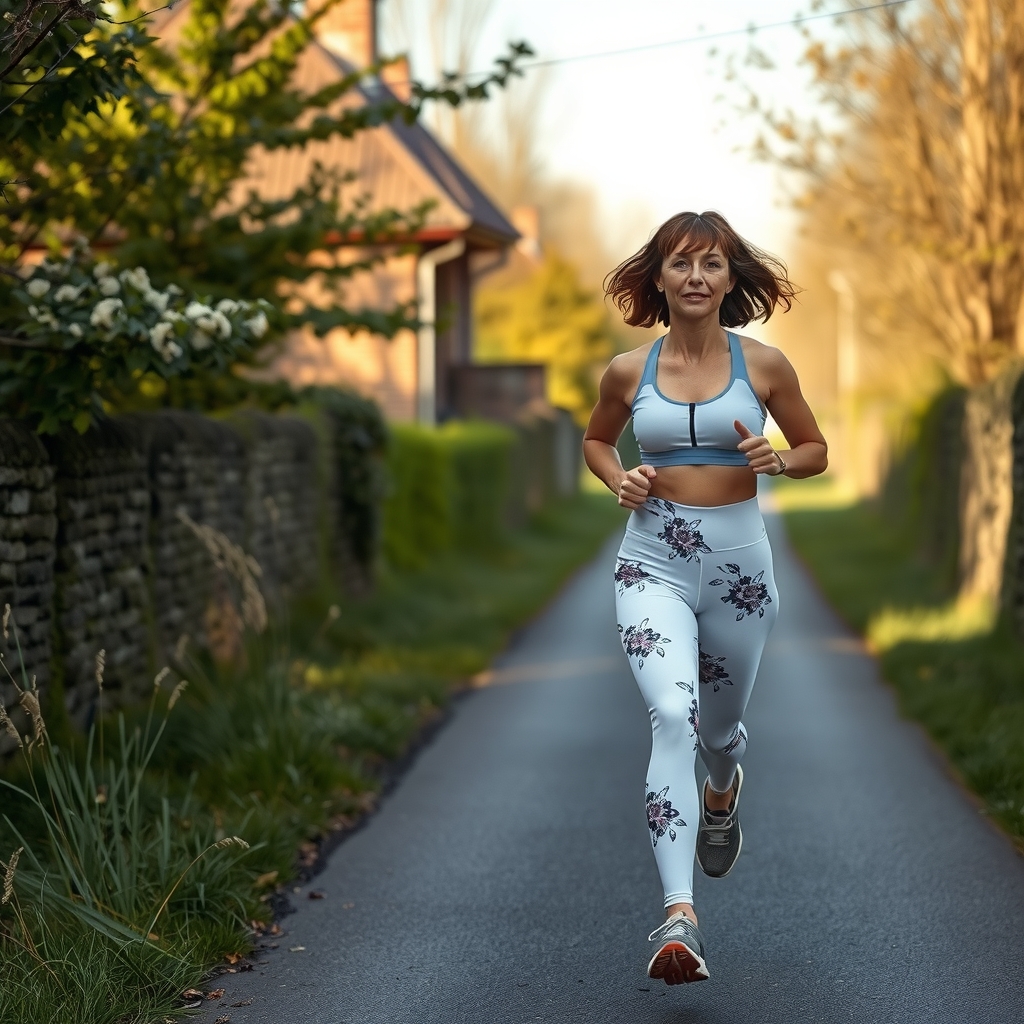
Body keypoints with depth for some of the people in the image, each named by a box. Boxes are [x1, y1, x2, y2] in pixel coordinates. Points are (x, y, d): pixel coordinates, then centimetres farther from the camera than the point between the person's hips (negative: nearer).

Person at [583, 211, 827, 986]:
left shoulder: (764, 365, -2)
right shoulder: (629, 371, 0)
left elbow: (816, 449, 9)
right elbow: (596, 439, 19)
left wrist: (776, 461, -13)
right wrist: (619, 480, -2)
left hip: (738, 565, 1)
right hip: (653, 563, -1)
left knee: (718, 726, 18)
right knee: (672, 714, -23)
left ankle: (723, 791, 59)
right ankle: (680, 916, -29)